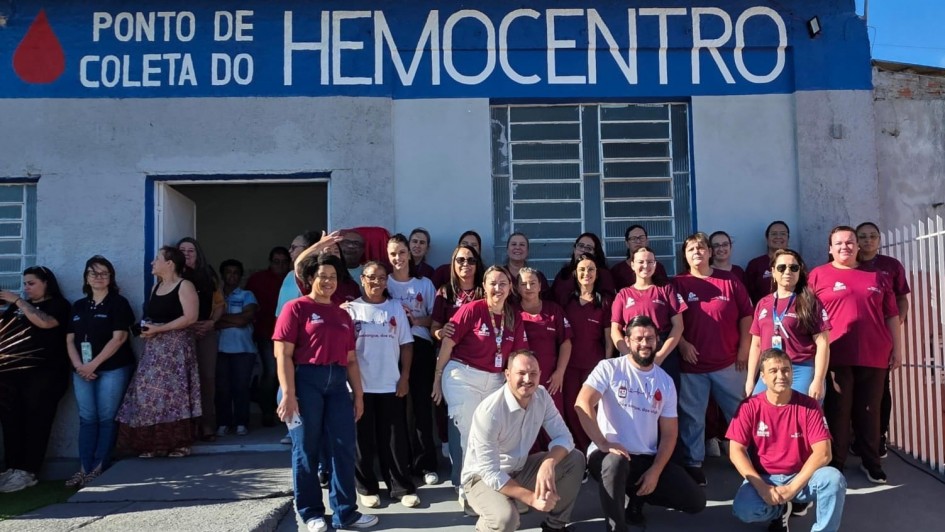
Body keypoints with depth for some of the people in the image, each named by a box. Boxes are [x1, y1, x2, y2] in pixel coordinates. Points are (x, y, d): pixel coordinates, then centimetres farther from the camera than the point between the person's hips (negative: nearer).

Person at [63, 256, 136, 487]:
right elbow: (70, 340, 12)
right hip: (82, 370, 5)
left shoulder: (118, 303, -1)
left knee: (106, 419, -3)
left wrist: (94, 364, -13)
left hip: (113, 369, -5)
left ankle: (98, 469, 2)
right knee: (87, 419, 5)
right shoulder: (78, 306, 15)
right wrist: (79, 365, -5)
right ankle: (84, 469, 8)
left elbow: (119, 338, -10)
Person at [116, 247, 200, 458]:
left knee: (173, 392, -7)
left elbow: (191, 317, -16)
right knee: (148, 393, 3)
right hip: (154, 348, 8)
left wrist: (159, 329, -18)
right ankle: (154, 443, 9)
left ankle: (180, 444, 0)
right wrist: (145, 328, 1)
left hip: (175, 347, -8)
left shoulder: (184, 286, -7)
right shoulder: (156, 287, 17)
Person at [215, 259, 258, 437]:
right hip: (221, 349, 1)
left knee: (241, 387, -2)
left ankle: (241, 424, 5)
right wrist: (233, 322, -11)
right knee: (222, 387, -1)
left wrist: (221, 317, -3)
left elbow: (244, 319, -7)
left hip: (243, 349, -1)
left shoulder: (247, 296, 7)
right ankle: (223, 423, 7)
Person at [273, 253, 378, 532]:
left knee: (344, 448, 5)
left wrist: (358, 394, 13)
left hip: (337, 383, 5)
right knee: (307, 448, 5)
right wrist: (288, 394, -15)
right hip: (306, 380, -5)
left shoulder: (342, 314, 16)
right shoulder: (295, 308, -1)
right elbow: (283, 355, -8)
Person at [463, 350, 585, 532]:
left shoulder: (541, 396, -8)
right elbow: (490, 473, -28)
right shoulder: (489, 412, -29)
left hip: (521, 469, 7)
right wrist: (532, 498, -32)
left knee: (575, 459, -8)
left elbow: (563, 437, -9)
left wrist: (549, 463, -31)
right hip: (483, 477, -6)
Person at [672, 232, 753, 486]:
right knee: (692, 416, 6)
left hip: (728, 362, 1)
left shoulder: (730, 280, 3)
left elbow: (746, 315, 5)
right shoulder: (678, 284, 2)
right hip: (692, 363, -1)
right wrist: (683, 345, -11)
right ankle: (693, 464, 16)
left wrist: (744, 347, 0)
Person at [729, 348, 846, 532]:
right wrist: (761, 487, -21)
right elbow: (736, 451, -9)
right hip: (764, 479, 0)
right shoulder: (750, 407, -7)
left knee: (833, 478, -31)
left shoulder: (809, 405, -6)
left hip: (801, 478, 0)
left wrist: (793, 487, -22)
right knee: (744, 509, -30)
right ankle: (781, 510, 5)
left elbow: (823, 453, -13)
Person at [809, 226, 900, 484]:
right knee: (837, 412, 4)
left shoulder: (876, 277, 12)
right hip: (836, 357, -3)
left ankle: (871, 462, 25)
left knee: (869, 412, 11)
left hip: (874, 356, 3)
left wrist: (896, 349, 9)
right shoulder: (818, 275, 2)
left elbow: (891, 315, 14)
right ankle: (835, 465, 14)